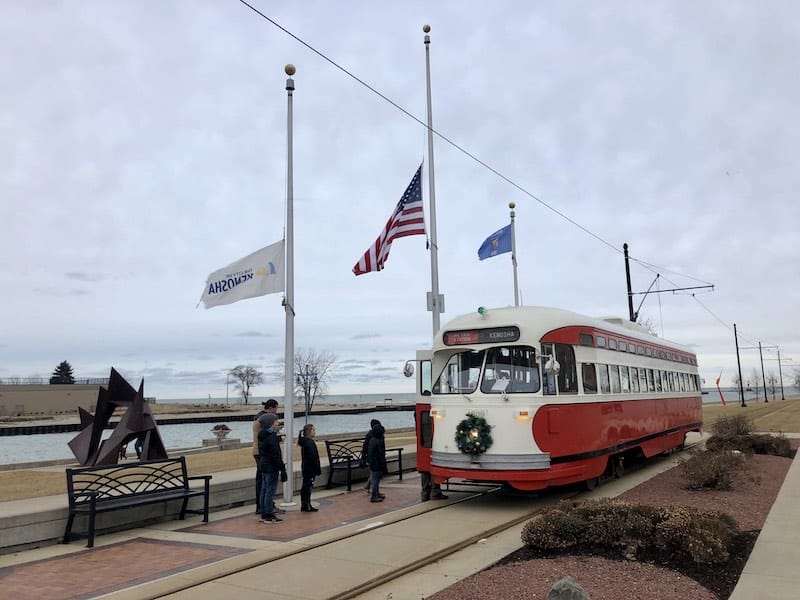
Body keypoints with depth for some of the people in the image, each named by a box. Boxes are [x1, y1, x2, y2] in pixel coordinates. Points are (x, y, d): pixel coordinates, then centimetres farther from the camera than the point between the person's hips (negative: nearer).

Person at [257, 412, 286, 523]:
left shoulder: (262, 436, 9)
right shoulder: (272, 437, -19)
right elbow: (275, 455, -21)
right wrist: (282, 468, -17)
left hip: (264, 466, 10)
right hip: (272, 468, -9)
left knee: (264, 489, 14)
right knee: (270, 490, -3)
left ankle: (264, 514, 21)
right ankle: (269, 515, 2)